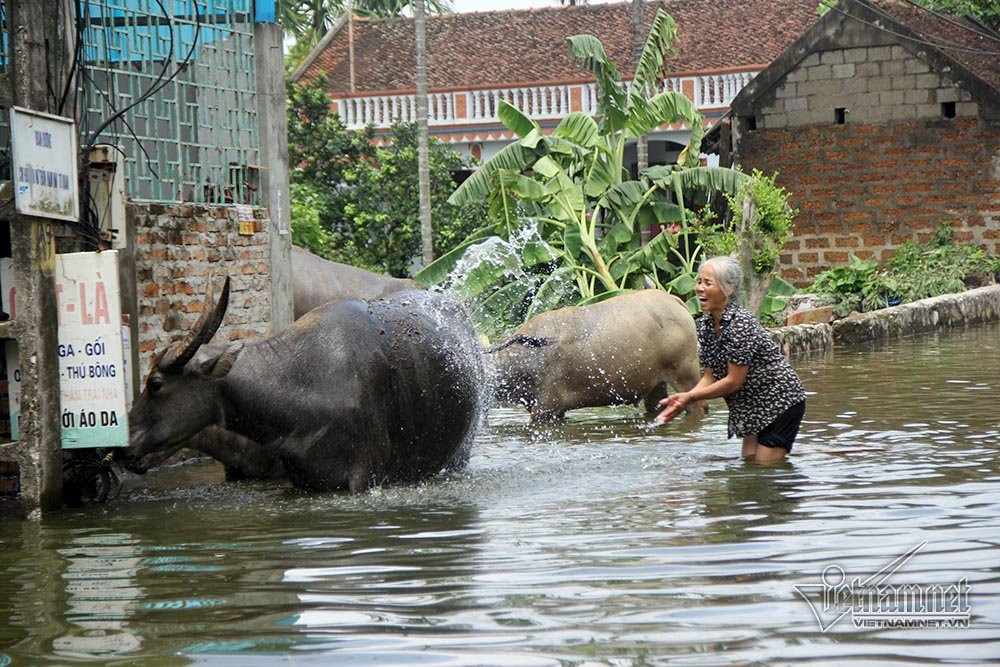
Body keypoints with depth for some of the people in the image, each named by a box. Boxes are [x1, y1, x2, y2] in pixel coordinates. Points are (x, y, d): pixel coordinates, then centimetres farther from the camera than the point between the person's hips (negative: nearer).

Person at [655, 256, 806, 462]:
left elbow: (733, 381, -25)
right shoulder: (705, 324, -1)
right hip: (754, 407, 8)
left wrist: (689, 397, -22)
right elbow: (710, 377, 0)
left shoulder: (740, 324, -26)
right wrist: (682, 399, -17)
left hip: (781, 402, -8)